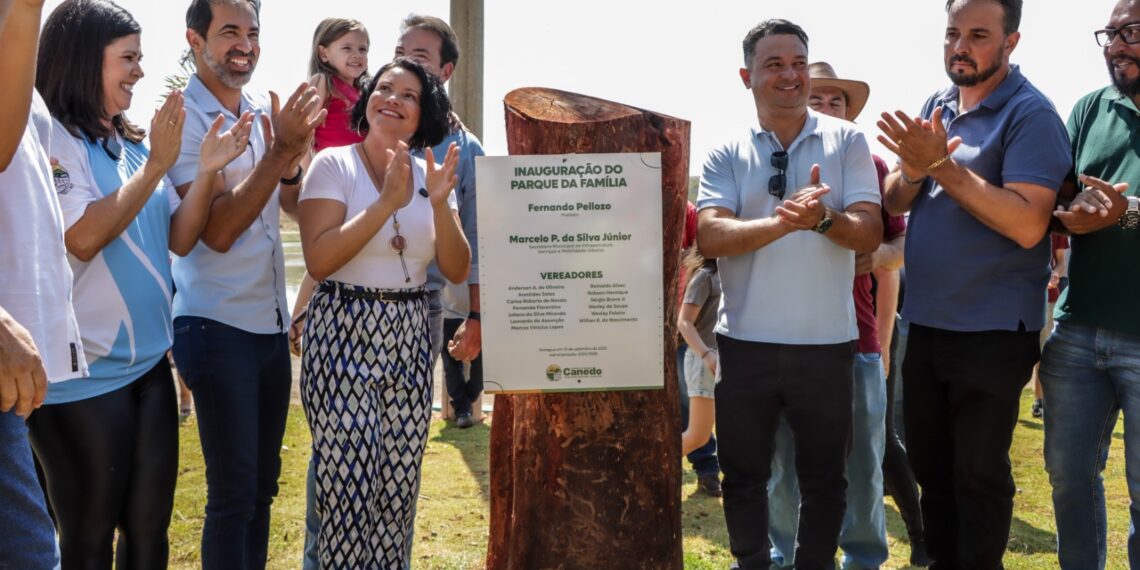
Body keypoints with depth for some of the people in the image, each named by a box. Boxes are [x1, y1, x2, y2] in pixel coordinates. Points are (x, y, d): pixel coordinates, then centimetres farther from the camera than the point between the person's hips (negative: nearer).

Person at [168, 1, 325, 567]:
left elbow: (293, 205, 11)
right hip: (217, 325, -7)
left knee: (263, 484, 16)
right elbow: (217, 231, -20)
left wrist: (293, 158, -10)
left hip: (271, 323, 7)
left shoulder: (264, 110, 6)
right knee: (233, 494, 1)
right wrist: (280, 149, -25)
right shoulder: (185, 118, -13)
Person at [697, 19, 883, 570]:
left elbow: (870, 233, -8)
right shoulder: (726, 155, 1)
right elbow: (710, 237, -13)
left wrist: (823, 218, -28)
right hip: (745, 341, 1)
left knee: (824, 477, 12)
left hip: (826, 342, 0)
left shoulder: (847, 142, 0)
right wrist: (780, 222, -29)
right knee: (743, 474, 12)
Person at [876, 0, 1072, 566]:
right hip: (925, 323, 7)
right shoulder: (935, 106, 8)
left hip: (992, 331, -7)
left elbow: (1028, 225, -24)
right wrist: (913, 171, -16)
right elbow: (894, 202, 6)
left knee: (978, 473, 4)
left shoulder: (1030, 114, -13)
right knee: (929, 463, 17)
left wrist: (943, 165, -27)